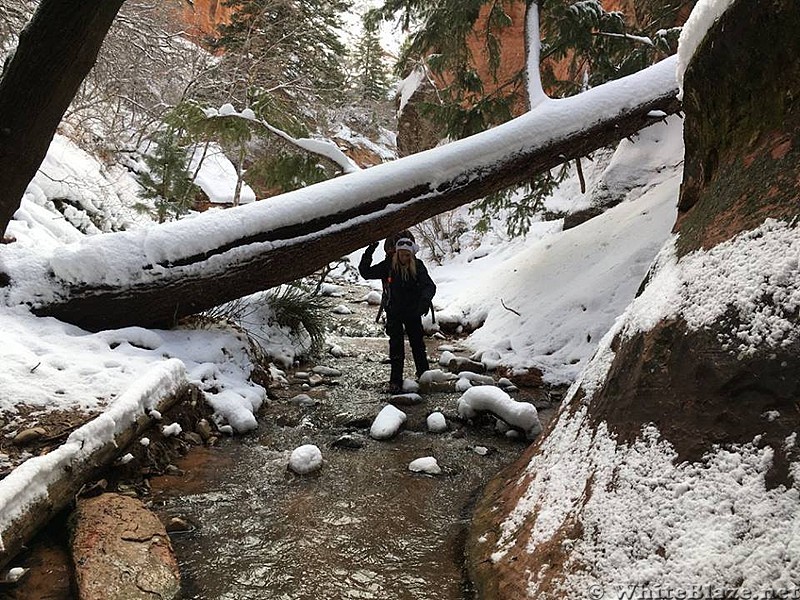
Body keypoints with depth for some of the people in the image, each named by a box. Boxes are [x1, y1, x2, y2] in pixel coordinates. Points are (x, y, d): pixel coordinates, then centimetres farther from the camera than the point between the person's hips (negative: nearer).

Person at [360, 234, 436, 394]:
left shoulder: (417, 266, -11)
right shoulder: (388, 265, -11)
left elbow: (429, 285, -18)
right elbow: (366, 273, -10)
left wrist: (425, 299, -39)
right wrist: (368, 255, -25)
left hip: (413, 311, 1)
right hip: (394, 312, -1)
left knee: (418, 344, 11)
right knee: (396, 346, 0)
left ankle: (424, 376, 28)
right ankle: (395, 381, 8)